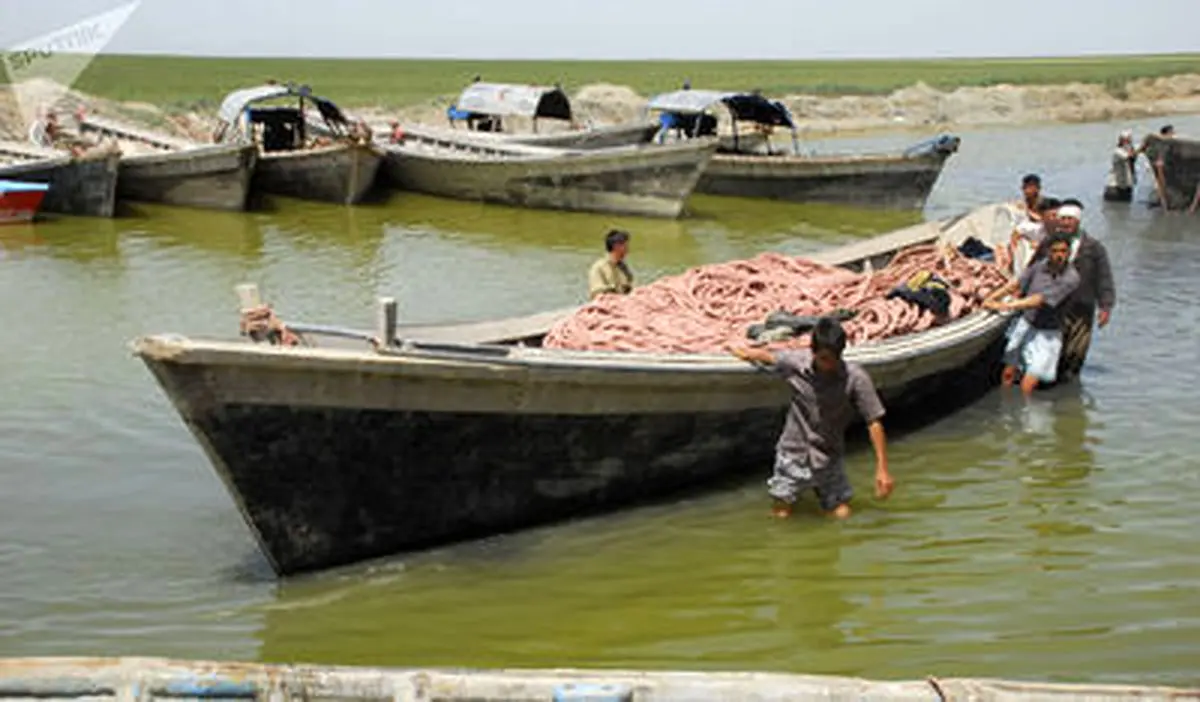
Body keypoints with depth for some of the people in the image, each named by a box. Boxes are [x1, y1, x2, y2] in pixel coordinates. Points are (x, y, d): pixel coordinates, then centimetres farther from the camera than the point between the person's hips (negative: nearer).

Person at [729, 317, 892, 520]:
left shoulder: (855, 378, -23)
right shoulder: (795, 363, -17)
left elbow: (874, 423, -20)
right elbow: (768, 356, 5)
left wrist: (882, 469, -23)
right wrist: (746, 353, 25)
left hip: (828, 457, -1)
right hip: (793, 453, 1)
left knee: (842, 515, -1)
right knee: (781, 515, 5)